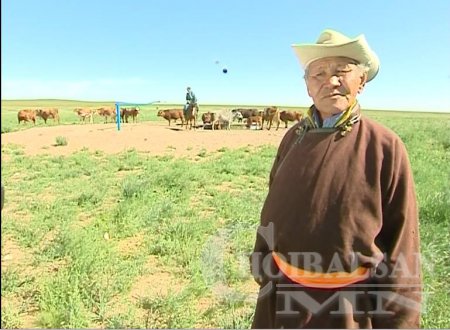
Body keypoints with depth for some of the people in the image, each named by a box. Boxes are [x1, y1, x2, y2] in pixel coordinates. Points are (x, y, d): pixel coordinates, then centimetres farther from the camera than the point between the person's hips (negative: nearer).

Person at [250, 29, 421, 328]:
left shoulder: (385, 146, -15)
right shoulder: (294, 138, -3)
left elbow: (401, 243, -10)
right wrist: (263, 267, 11)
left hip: (350, 300, -3)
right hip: (285, 291, 4)